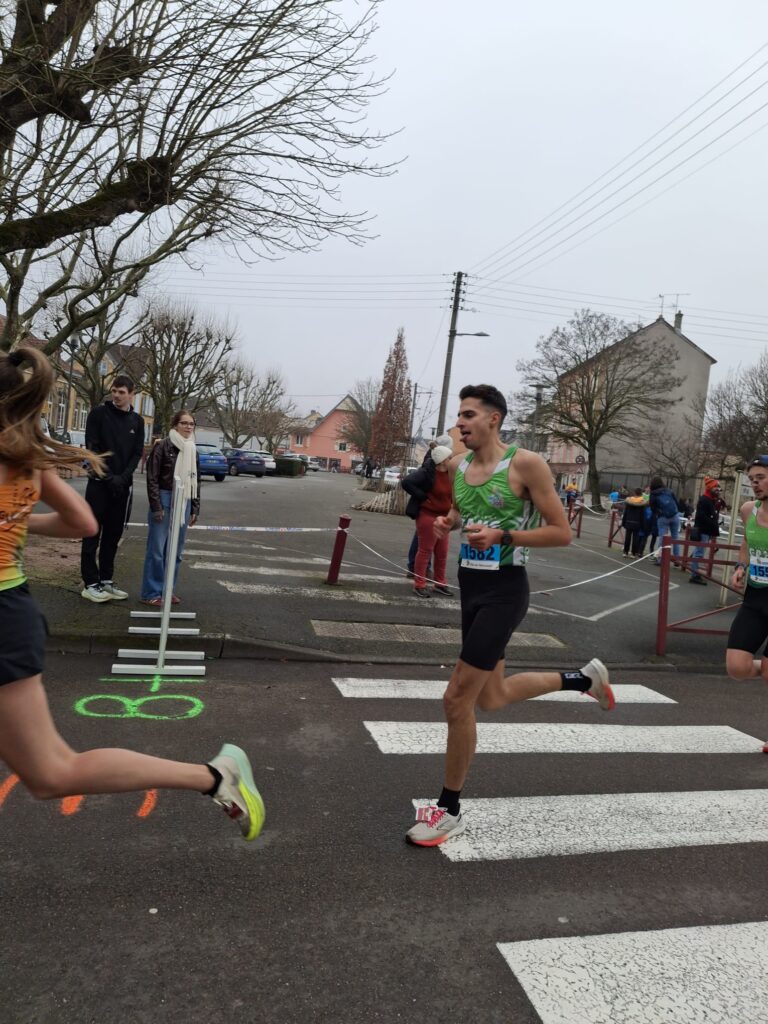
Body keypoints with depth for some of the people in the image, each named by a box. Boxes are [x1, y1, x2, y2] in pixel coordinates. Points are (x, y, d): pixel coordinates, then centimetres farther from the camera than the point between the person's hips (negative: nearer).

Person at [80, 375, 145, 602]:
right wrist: (108, 476, -15)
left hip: (123, 485, 4)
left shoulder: (137, 421, 9)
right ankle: (90, 583, 2)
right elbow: (92, 447, -8)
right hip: (99, 482, -3)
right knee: (93, 533, -2)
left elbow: (137, 453, 5)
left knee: (113, 535, 8)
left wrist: (123, 477, -10)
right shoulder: (99, 413, -2)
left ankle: (106, 581, 16)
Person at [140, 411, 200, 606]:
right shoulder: (162, 447, -6)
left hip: (184, 503, 6)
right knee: (157, 549, -2)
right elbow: (152, 478, -9)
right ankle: (151, 593, 5)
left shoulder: (193, 451, 12)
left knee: (176, 551, 11)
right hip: (164, 501, -6)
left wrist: (195, 509, 13)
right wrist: (156, 507, -14)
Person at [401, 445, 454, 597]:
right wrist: (422, 497, -20)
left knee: (442, 552, 13)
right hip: (427, 515, -7)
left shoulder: (451, 474, 4)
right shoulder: (427, 472, -18)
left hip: (443, 517, 7)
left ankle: (440, 583, 27)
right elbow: (406, 482, -25)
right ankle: (419, 585, 9)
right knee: (425, 550, 0)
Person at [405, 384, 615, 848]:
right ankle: (585, 678, 40)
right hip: (470, 586, 8)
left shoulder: (526, 463, -14)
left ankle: (450, 810, 14)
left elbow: (562, 533, -12)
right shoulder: (457, 465, 6)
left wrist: (502, 537, -23)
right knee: (491, 698, 18)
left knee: (457, 700, -6)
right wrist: (447, 523, 3)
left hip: (504, 591, -8)